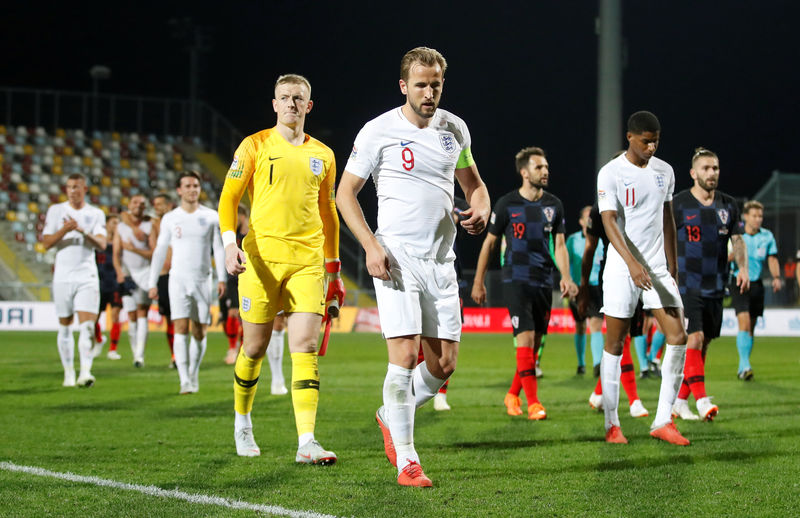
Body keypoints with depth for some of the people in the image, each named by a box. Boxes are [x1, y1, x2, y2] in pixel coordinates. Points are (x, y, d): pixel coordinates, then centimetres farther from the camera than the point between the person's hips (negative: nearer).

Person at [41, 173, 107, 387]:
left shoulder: (96, 214, 6)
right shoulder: (56, 211, 6)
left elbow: (102, 244, -6)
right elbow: (46, 243, -2)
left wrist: (83, 231, -23)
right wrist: (65, 230, -18)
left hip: (87, 276, -1)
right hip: (63, 276, 1)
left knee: (87, 325, -13)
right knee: (65, 326, 6)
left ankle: (85, 372, -19)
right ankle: (68, 373, 15)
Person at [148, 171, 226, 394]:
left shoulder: (211, 217, 6)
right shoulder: (170, 218, 6)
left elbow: (219, 248, 7)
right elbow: (160, 250, 11)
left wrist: (221, 278, -3)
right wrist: (153, 282, 7)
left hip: (203, 279, 1)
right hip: (178, 278, -1)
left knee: (199, 332, 2)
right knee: (181, 327, -13)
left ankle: (194, 374, 21)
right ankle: (184, 381, -17)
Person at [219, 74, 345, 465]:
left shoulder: (322, 155, 14)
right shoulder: (255, 146, 3)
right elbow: (228, 198, 1)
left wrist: (333, 269, 20)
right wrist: (230, 243, -15)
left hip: (308, 261, 2)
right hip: (262, 257, -2)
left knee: (305, 348, -8)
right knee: (255, 347, 4)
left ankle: (306, 442, -14)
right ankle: (242, 424, 28)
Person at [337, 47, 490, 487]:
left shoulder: (455, 129, 9)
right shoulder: (378, 132, -5)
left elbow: (472, 182, 23)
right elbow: (345, 193, -1)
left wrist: (481, 210, -1)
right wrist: (371, 245, -13)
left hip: (441, 261, 5)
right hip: (396, 259, -5)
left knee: (444, 364, 3)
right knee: (404, 356, -14)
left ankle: (391, 416, 30)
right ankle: (406, 460, -4)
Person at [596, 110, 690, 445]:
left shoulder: (664, 171, 9)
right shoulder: (610, 173, -8)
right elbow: (609, 222, -17)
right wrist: (632, 264, -29)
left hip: (657, 268, 5)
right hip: (621, 269, -5)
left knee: (678, 337, -7)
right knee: (614, 344, 1)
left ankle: (663, 422, -2)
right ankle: (612, 424, 10)